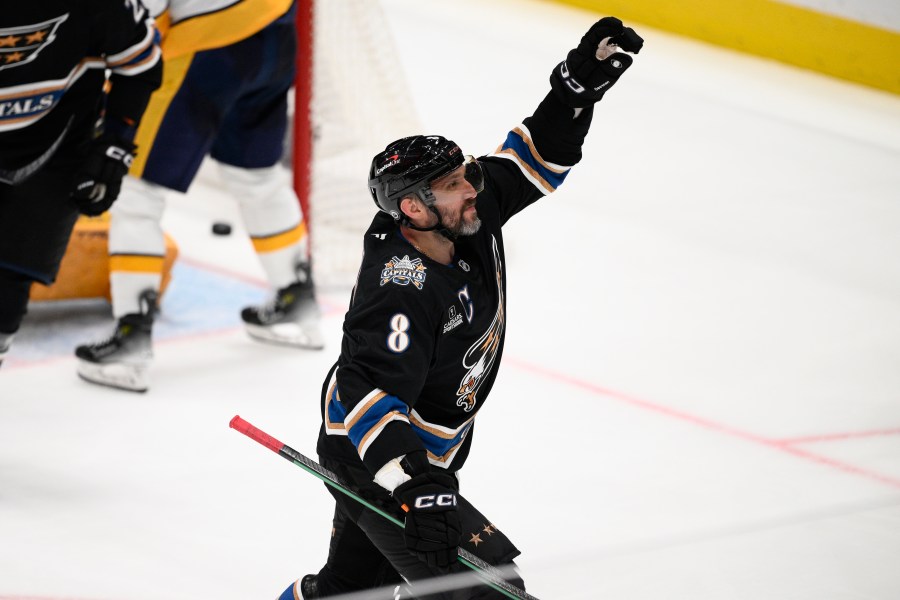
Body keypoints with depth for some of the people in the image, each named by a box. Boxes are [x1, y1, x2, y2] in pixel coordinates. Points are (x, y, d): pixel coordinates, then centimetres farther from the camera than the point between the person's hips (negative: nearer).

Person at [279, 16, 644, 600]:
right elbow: (372, 396, -38)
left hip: (422, 457, 9)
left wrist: (579, 87, -12)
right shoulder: (403, 294, -33)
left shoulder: (473, 215, -9)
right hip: (374, 464, -9)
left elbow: (533, 161, 2)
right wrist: (415, 487, -48)